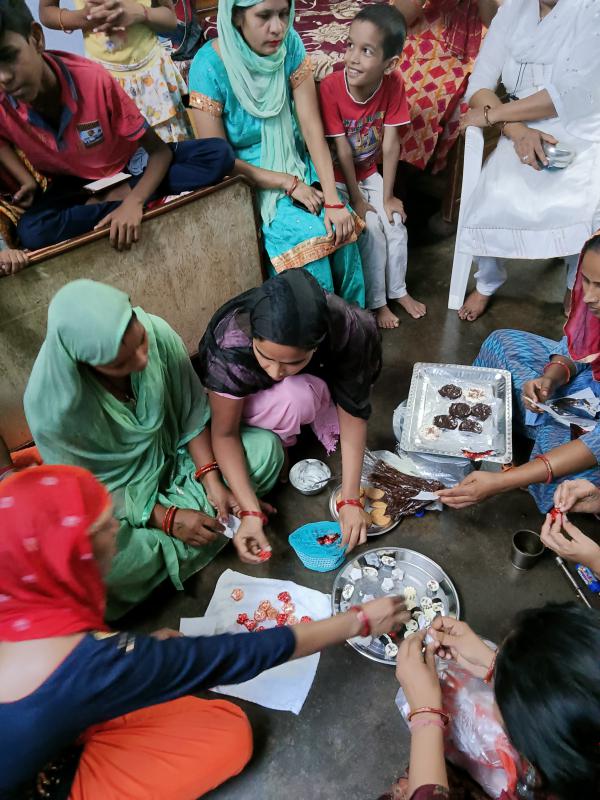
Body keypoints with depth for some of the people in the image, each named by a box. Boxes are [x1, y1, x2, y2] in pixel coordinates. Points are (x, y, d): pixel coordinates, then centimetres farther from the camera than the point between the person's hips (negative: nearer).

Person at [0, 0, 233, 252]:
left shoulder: (92, 79, -27)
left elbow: (159, 150, -23)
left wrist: (132, 202, -40)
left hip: (129, 165, 0)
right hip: (77, 183, 1)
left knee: (219, 154, -25)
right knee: (31, 232, -35)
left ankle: (116, 196, -19)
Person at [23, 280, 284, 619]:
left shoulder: (157, 332, -25)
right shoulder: (51, 405, -30)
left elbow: (193, 412, -10)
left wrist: (212, 480, -18)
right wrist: (165, 518, -21)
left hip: (177, 453, 4)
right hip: (119, 497, -3)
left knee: (266, 449, -12)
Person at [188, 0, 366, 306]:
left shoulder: (290, 43, -10)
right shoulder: (209, 66, -20)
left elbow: (312, 125, -13)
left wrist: (334, 201, -22)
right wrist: (288, 183, -20)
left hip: (295, 160, 4)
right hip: (247, 177, -4)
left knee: (341, 226, -19)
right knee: (308, 236, -25)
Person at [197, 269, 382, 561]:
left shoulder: (344, 328, -35)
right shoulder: (230, 348, -38)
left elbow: (353, 413, -24)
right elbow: (225, 433, -26)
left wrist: (350, 500, -30)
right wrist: (252, 512, -35)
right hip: (248, 397, -3)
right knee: (297, 397, -34)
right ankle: (280, 446, -4)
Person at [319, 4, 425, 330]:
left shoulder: (393, 83, -16)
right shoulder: (330, 88, -26)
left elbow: (390, 144, -13)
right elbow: (342, 150, -22)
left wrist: (387, 196, -12)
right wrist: (356, 199, -16)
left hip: (369, 172, 4)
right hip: (336, 177, -4)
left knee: (396, 226, -5)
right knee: (371, 231, -14)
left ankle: (398, 290, 18)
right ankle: (375, 302, 4)